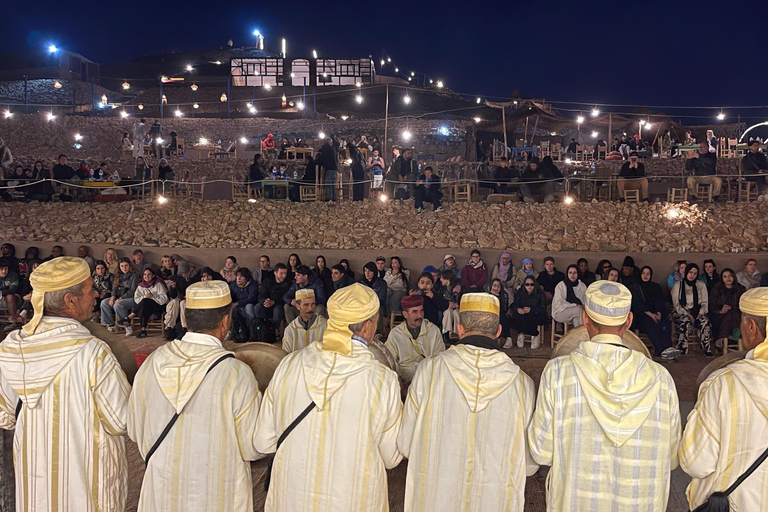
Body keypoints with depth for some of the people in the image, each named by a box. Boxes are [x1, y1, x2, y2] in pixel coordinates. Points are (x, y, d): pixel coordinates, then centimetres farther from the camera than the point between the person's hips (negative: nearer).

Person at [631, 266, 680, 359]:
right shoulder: (635, 288, 14)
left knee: (665, 321, -32)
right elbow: (637, 304, 0)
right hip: (641, 315, -3)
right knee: (651, 323, -36)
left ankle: (668, 347, -48)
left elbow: (659, 301, 8)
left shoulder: (656, 287, 23)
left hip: (655, 314, 3)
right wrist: (650, 314, -16)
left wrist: (658, 313, -13)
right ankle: (662, 350, -49)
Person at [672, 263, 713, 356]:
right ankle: (681, 351, -34)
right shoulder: (678, 285, 6)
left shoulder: (701, 285, 14)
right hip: (682, 313, -2)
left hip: (697, 313, 2)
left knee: (705, 322, -31)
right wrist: (687, 314, -15)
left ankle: (707, 350, -26)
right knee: (685, 321, -36)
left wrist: (701, 313, -10)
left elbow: (705, 303, 10)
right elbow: (676, 304, -1)